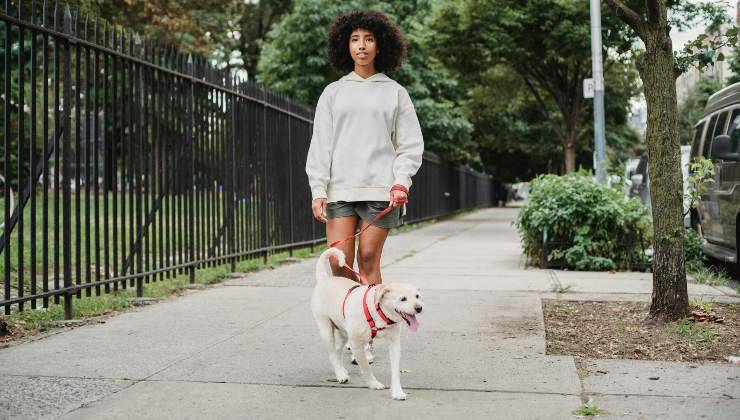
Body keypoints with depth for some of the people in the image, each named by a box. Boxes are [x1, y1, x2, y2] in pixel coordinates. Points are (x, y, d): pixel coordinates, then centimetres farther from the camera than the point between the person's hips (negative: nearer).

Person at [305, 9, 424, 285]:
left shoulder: (395, 92, 10)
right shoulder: (333, 92, 13)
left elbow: (410, 145, 7)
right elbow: (320, 145, 8)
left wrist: (400, 183, -8)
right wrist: (318, 191, -2)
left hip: (380, 190, -1)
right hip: (340, 189, 1)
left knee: (368, 261, -4)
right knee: (339, 263, -7)